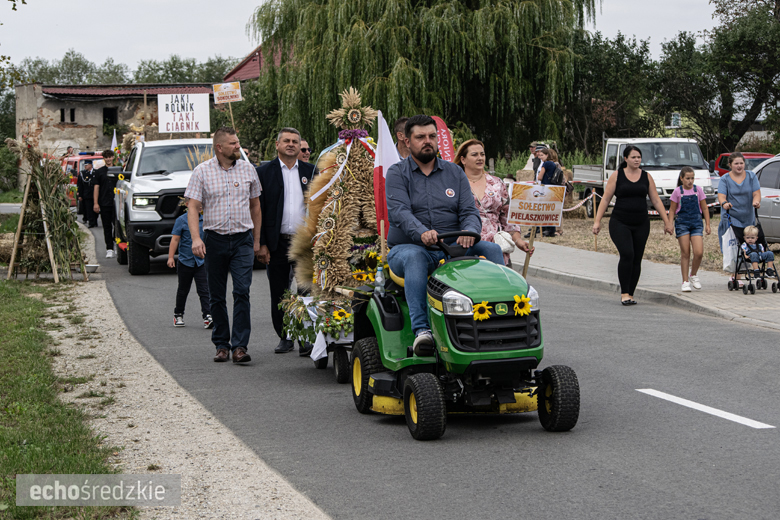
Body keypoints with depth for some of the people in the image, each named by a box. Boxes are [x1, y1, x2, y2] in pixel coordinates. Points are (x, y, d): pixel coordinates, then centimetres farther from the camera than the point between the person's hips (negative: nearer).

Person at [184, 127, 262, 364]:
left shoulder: (247, 169, 7)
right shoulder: (202, 171, 0)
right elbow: (193, 207, -4)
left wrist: (257, 239, 13)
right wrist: (196, 238, -17)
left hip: (242, 240, 0)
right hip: (215, 240, 0)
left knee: (242, 292, -11)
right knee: (217, 297, 6)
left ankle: (240, 346, -11)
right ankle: (221, 344, 16)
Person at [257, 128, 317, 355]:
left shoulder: (310, 171, 10)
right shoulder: (264, 172, 4)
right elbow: (258, 210, 2)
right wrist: (261, 243, -6)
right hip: (277, 242, 0)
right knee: (279, 295, 6)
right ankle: (285, 338, 17)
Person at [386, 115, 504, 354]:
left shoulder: (455, 173, 14)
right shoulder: (397, 173, 3)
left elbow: (469, 212, 4)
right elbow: (398, 212, -15)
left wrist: (469, 233, -22)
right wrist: (421, 233, -36)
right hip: (407, 246, -3)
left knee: (491, 249, -19)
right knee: (414, 257, -37)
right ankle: (421, 329, -46)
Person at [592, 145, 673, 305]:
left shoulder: (646, 177, 8)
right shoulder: (617, 176, 1)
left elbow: (656, 201, 10)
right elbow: (605, 200, 1)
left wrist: (666, 221, 6)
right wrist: (597, 221, -6)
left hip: (641, 225, 3)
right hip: (620, 223, -3)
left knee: (637, 259, 2)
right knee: (627, 254, -19)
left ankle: (630, 295, 12)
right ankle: (624, 293, -12)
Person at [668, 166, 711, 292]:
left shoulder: (698, 190, 5)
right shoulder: (678, 192, 1)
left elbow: (704, 208, 11)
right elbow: (672, 210, 6)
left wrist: (707, 225, 8)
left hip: (696, 223, 1)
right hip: (682, 223, -1)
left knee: (699, 252, -11)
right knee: (685, 253, -2)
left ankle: (693, 275, 14)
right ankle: (685, 281, 5)